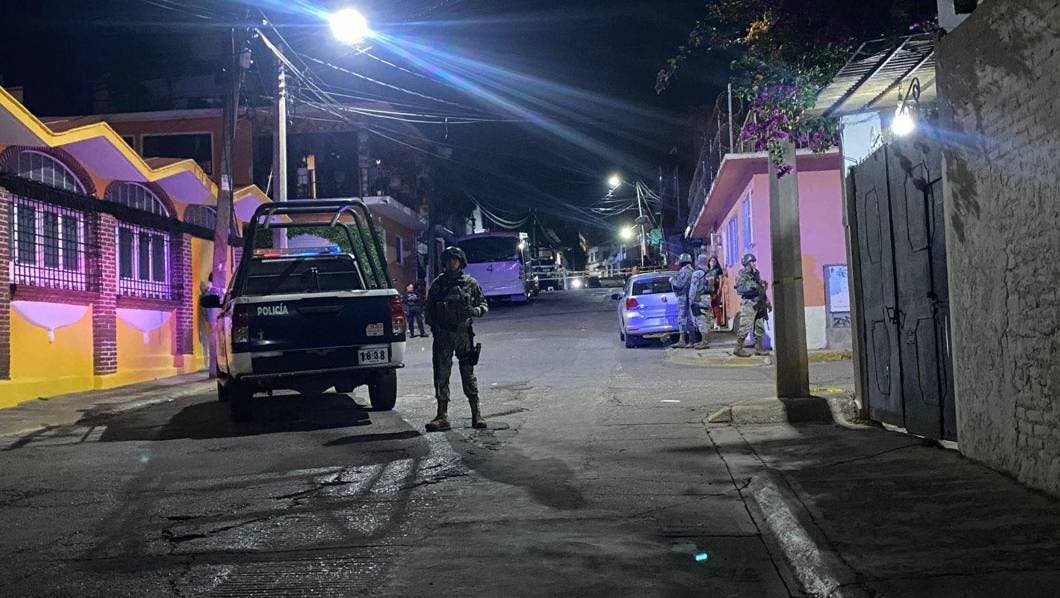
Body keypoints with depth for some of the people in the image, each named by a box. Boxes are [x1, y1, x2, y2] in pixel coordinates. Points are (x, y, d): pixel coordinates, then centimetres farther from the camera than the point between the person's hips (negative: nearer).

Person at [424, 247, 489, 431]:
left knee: (468, 374, 3)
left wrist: (474, 311, -13)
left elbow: (484, 306, 8)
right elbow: (429, 310, 10)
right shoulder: (437, 284, 7)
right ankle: (442, 416, 6)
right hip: (442, 335, 1)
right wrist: (434, 326, -5)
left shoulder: (470, 283, 5)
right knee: (441, 375, 1)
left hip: (464, 334, -1)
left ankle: (476, 414, 8)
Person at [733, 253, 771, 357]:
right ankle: (738, 349, -5)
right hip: (748, 303, -8)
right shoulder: (742, 275, -6)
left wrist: (767, 302, 18)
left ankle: (758, 348, 15)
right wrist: (752, 288, -24)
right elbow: (740, 289, -17)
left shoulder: (756, 274, 17)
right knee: (745, 327, -10)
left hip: (759, 304, 8)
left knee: (760, 328, 8)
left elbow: (762, 289, 22)